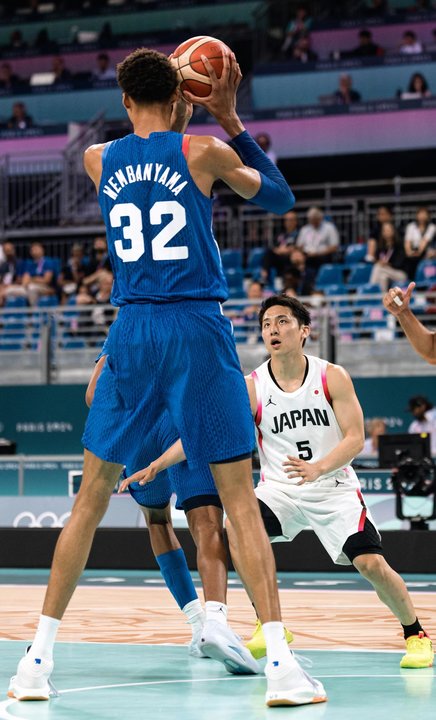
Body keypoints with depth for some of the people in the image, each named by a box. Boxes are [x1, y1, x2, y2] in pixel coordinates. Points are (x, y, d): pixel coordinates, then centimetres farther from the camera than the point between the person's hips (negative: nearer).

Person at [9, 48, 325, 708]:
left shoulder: (97, 159, 7)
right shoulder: (203, 151, 0)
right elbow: (281, 198, 16)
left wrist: (180, 113, 29)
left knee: (92, 496, 11)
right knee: (240, 497, -1)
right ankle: (280, 664, -8)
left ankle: (40, 657, 10)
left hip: (132, 332, 2)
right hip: (199, 330, -2)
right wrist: (231, 119, 16)